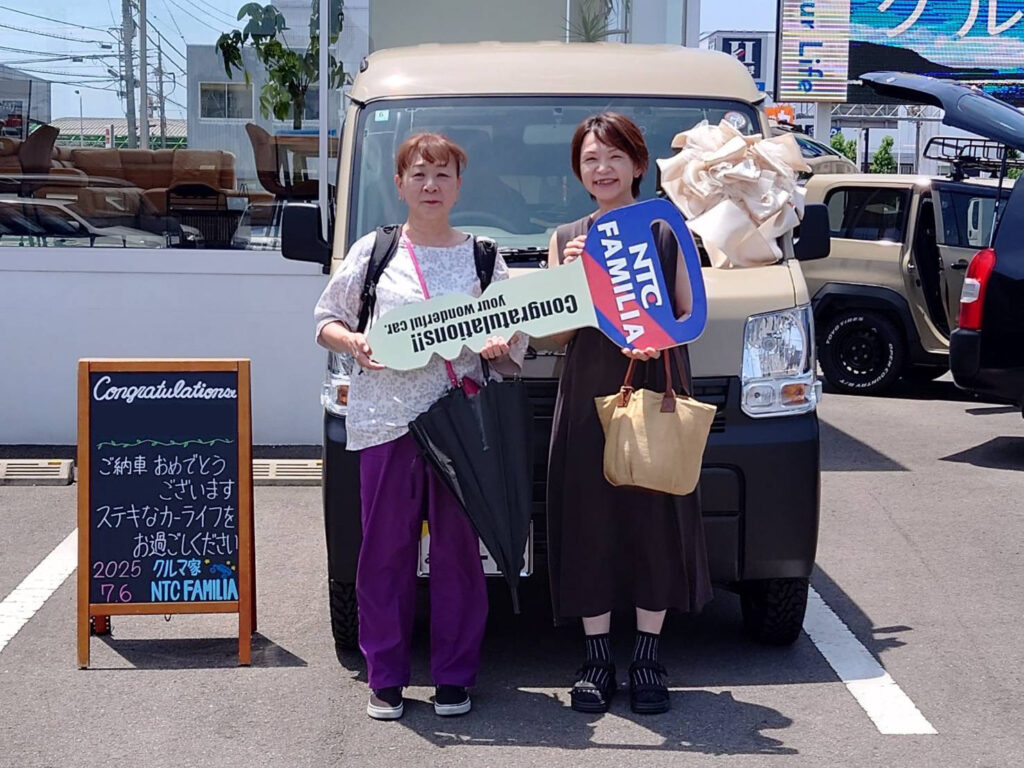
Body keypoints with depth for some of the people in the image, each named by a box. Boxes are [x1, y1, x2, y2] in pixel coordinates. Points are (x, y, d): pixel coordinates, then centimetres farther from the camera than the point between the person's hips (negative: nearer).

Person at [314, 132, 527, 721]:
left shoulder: (482, 257, 11)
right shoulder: (373, 251, 9)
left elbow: (515, 341, 12)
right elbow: (326, 322, 12)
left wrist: (499, 348, -10)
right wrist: (353, 343, -9)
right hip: (386, 420, 0)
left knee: (459, 550, 3)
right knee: (386, 551, 1)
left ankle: (454, 677, 14)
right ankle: (386, 678, 12)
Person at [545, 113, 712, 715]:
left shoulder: (668, 232, 7)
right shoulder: (566, 239, 11)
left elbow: (693, 314, 6)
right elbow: (559, 333, 6)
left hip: (657, 392, -1)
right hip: (587, 396, 1)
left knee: (656, 520, 1)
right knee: (588, 523, 1)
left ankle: (648, 659, 12)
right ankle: (598, 659, 12)